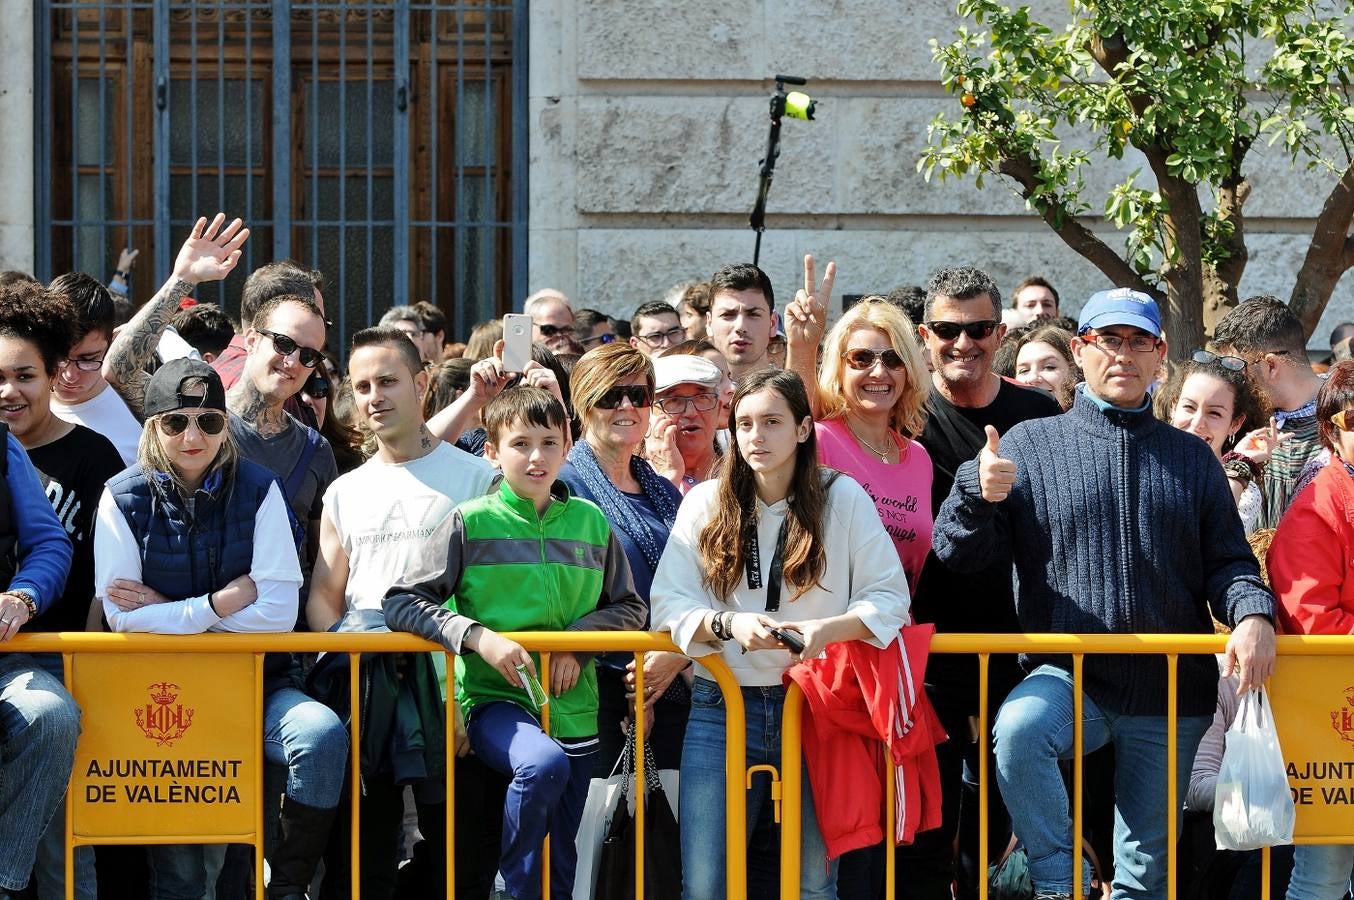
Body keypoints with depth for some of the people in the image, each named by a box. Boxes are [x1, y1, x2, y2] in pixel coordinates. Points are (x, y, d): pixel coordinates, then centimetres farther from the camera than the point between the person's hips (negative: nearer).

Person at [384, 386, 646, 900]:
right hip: (493, 698, -4)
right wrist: (478, 636, -19)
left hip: (572, 707, 4)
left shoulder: (591, 522, 7)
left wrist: (579, 639, -5)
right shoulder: (471, 522, -3)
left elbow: (628, 607, 15)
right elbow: (401, 603, -6)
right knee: (543, 762, -35)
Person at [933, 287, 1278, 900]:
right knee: (1019, 730, -36)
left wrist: (1253, 616, -12)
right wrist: (977, 492, -23)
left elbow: (1228, 561, 11)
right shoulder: (1029, 445, 5)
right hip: (1071, 675, -3)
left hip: (1172, 692, 3)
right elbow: (959, 551, -1)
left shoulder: (1191, 458, 13)